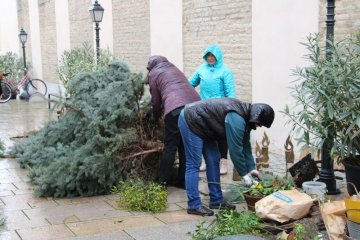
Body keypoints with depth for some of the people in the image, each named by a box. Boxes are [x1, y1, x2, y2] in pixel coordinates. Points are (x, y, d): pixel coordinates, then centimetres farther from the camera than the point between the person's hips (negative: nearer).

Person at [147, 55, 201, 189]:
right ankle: (183, 181, 17)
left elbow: (156, 100, 18)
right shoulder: (175, 69, 34)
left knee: (170, 147, 1)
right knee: (186, 146, 13)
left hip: (175, 109, -5)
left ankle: (162, 182, 4)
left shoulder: (154, 73, 18)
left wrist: (156, 117, 35)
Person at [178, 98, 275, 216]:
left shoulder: (245, 116, 1)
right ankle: (194, 205, -6)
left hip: (203, 126, 10)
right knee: (194, 164, -10)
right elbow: (235, 149, -27)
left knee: (213, 161, 8)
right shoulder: (236, 119, -30)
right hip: (190, 121, -10)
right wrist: (245, 175, -18)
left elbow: (245, 145, 8)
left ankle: (216, 201, 14)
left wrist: (252, 168, 6)